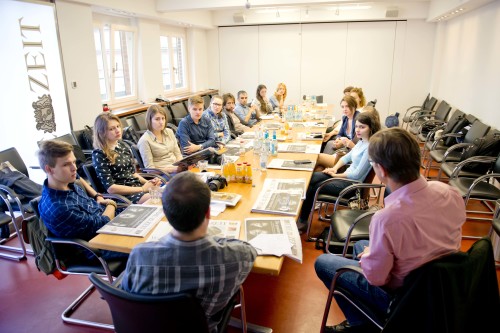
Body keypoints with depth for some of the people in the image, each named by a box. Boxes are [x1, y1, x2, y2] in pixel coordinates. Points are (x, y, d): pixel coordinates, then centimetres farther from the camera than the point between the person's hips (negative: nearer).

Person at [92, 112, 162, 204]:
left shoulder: (122, 146, 12)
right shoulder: (99, 154, -8)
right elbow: (110, 188, -12)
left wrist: (147, 182, 0)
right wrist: (142, 189, -14)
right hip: (122, 194, -7)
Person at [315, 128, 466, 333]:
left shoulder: (387, 219, -38)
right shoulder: (448, 192, -18)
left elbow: (375, 278, -23)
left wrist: (367, 255, -1)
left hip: (402, 296, -6)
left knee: (322, 262, 10)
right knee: (360, 245, 28)